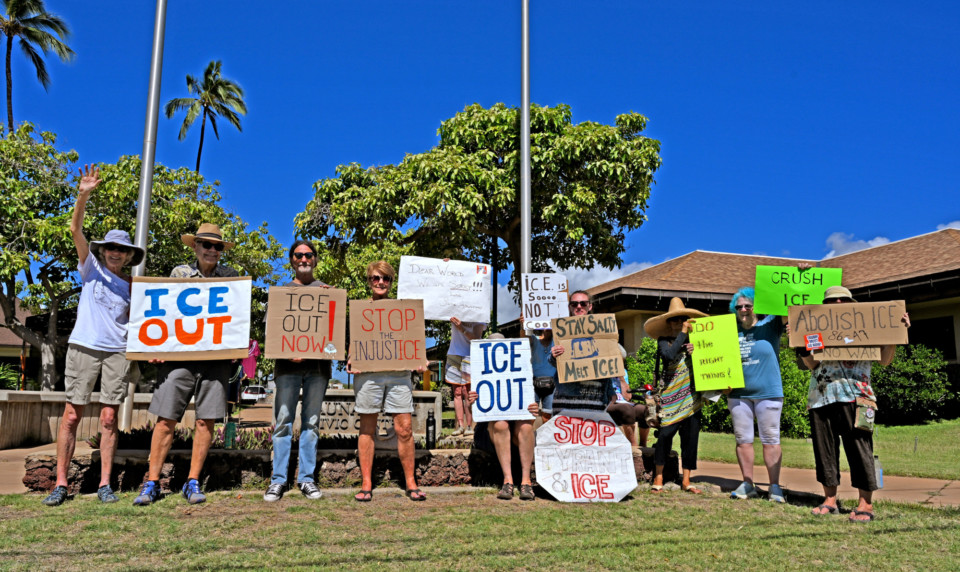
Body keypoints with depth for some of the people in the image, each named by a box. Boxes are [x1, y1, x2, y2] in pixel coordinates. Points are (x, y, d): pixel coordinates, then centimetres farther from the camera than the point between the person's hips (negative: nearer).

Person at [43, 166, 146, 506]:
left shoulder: (131, 285, 13)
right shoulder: (91, 267, 8)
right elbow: (75, 229, -4)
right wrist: (84, 194, -17)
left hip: (117, 352, 2)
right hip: (84, 347, -1)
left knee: (109, 419, 1)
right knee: (72, 415, -1)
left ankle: (105, 484, 6)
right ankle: (60, 484, 6)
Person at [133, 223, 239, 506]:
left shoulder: (230, 276, 11)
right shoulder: (179, 272, 10)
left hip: (216, 357, 0)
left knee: (206, 420, 1)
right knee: (166, 419, -2)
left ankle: (193, 482, 12)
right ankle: (152, 483, 8)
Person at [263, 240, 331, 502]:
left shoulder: (326, 291, 15)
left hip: (318, 364, 1)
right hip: (288, 363, 0)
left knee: (311, 421, 3)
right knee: (283, 421, -4)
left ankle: (306, 478, 8)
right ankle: (278, 480, 1)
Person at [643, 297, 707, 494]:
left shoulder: (692, 340, 14)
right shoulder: (664, 340, 4)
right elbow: (669, 355, -18)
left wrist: (695, 352, -9)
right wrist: (682, 334, -10)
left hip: (691, 395, 4)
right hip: (671, 395, -4)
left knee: (691, 436, 3)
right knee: (666, 433, -9)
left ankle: (686, 481, 12)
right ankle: (658, 479, 4)